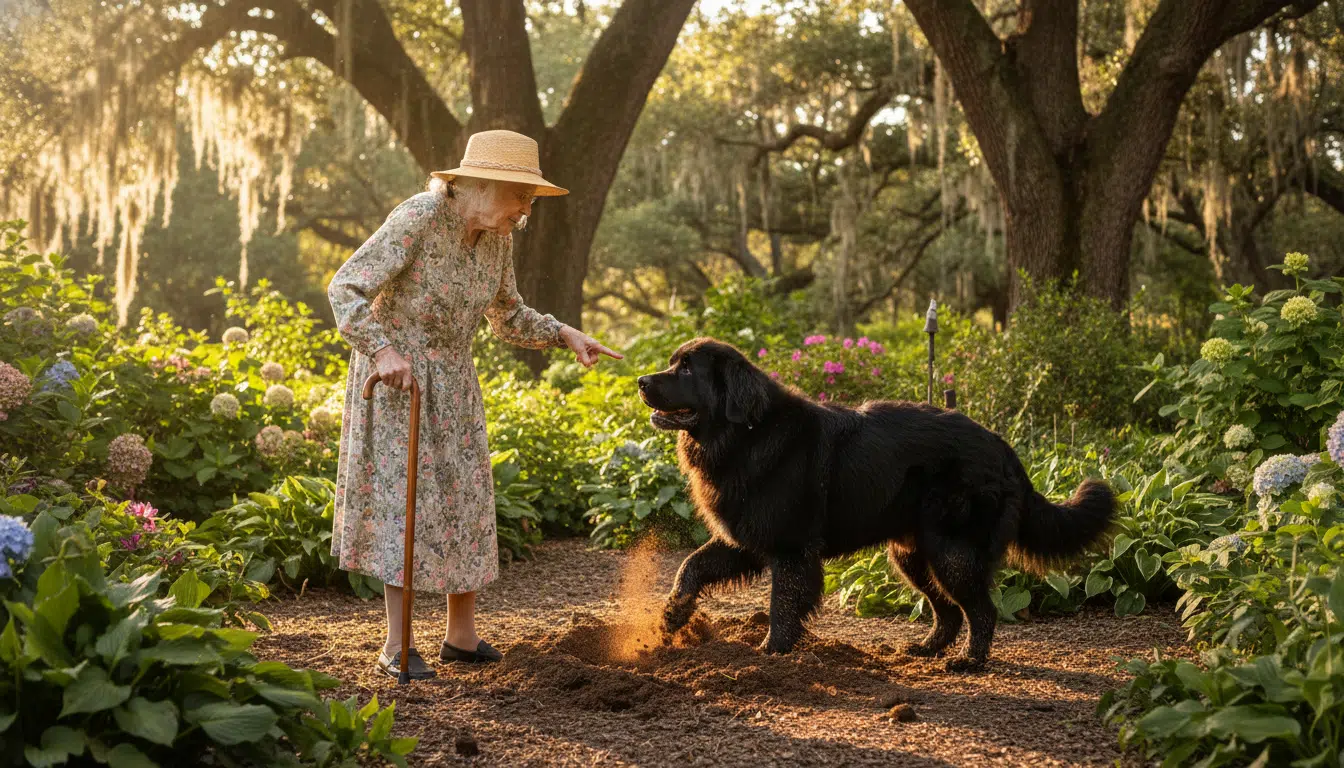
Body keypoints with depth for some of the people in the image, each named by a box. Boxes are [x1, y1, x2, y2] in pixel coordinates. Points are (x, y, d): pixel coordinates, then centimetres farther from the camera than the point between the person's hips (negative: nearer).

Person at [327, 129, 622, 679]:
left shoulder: (497, 238, 0)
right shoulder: (417, 219, -22)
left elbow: (508, 318, 12)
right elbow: (344, 289, -22)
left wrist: (565, 335, -2)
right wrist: (382, 350, -33)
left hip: (451, 381, 7)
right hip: (395, 376, -7)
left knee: (464, 500, 6)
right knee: (407, 499, -8)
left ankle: (462, 635, 16)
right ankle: (396, 645, 1)